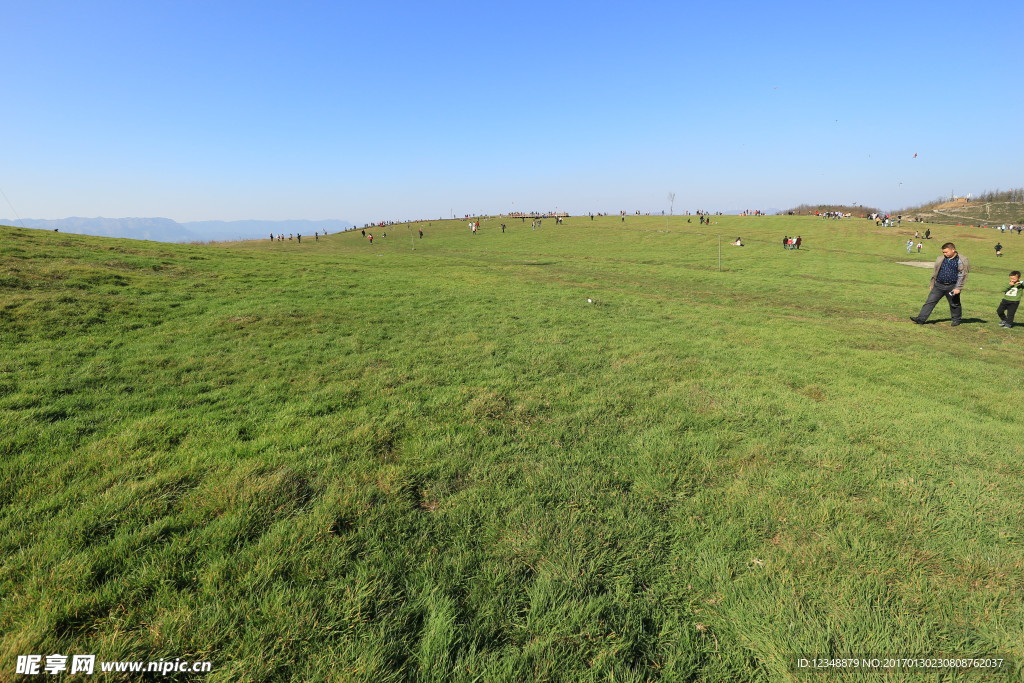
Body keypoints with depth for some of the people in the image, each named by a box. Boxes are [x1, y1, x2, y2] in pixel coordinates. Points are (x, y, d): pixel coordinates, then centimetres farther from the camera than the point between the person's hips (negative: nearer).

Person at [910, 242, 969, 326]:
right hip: (939, 285, 3)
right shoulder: (940, 259, 7)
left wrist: (958, 288, -12)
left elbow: (962, 275, -7)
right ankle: (921, 319, -8)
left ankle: (956, 319, 30)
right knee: (930, 301, -5)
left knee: (954, 304, 11)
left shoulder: (961, 260, -5)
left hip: (952, 287, -3)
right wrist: (932, 285, 15)